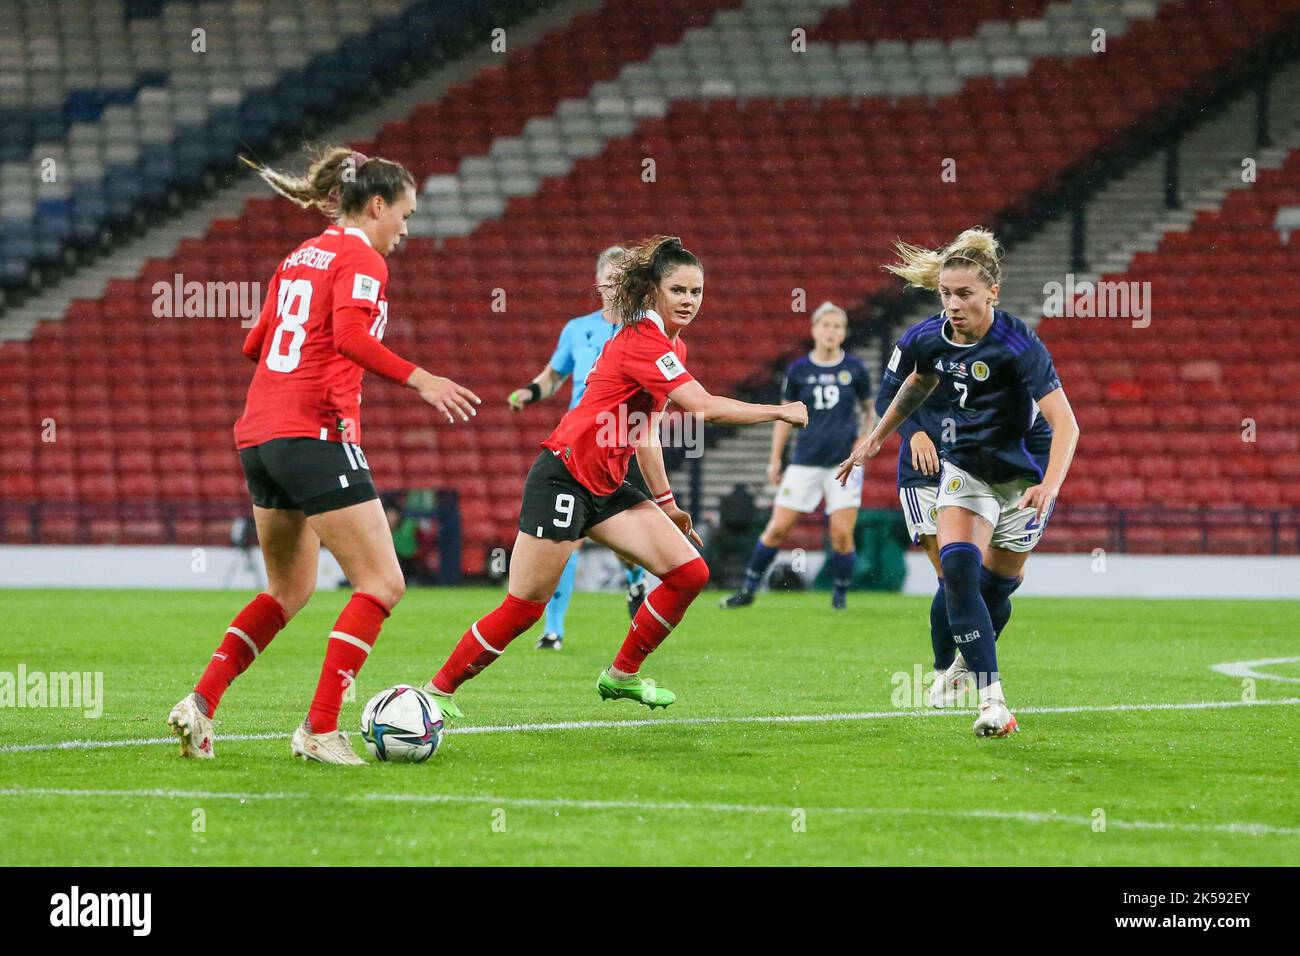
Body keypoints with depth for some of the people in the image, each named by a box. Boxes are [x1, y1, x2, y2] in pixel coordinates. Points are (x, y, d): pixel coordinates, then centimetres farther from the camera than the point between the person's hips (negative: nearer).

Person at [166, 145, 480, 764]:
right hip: (316, 434, -9)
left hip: (259, 434, 9)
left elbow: (255, 344, 24)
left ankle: (201, 702, 8)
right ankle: (320, 729, -12)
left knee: (288, 592, 20)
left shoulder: (300, 257, 20)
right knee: (381, 584, -4)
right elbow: (350, 334, -22)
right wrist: (420, 381, -22)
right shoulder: (360, 258, -4)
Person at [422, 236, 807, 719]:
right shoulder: (642, 342, -19)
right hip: (562, 480, -9)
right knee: (524, 607, -8)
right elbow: (704, 407, -29)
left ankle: (621, 676, 13)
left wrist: (666, 502, 18)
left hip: (607, 486, 9)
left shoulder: (672, 346, 11)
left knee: (689, 572, -2)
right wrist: (778, 412, -19)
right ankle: (439, 689, 8)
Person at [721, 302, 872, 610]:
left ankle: (840, 593, 11)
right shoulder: (798, 371, 2)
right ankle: (748, 589, 11)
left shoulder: (855, 369, 1)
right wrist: (775, 459, 10)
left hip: (844, 462, -1)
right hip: (806, 462, 1)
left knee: (842, 534, -9)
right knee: (778, 528, -1)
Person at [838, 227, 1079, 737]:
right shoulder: (928, 339, -9)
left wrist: (1049, 487, -45)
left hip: (1022, 474, -3)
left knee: (1000, 579, 10)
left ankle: (972, 655, 43)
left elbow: (1065, 424, -31)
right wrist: (876, 438, 22)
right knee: (957, 567, -20)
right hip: (965, 466, 3)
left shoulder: (1018, 346, -27)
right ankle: (991, 698, -26)